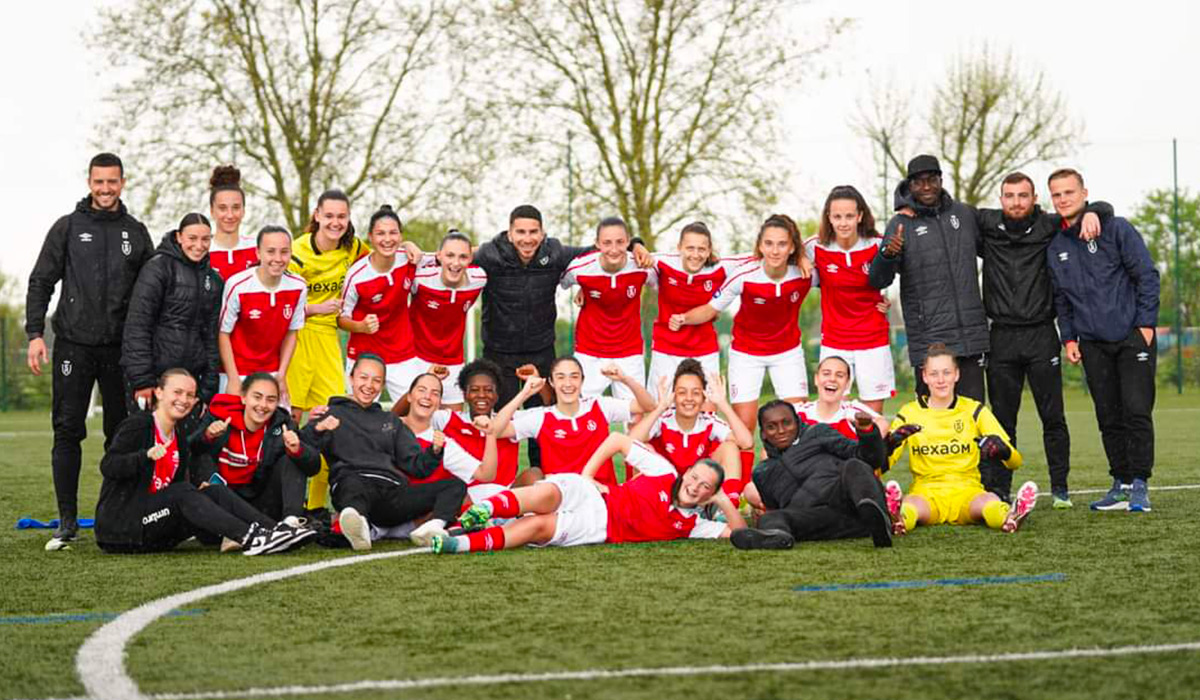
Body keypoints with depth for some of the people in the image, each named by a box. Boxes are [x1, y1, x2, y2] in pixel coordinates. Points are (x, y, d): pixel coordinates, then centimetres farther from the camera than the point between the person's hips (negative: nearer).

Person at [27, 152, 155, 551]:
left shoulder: (136, 233, 10)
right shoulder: (68, 228, 5)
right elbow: (41, 282, 4)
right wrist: (35, 332, -7)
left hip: (121, 349, 2)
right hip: (73, 345, -1)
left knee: (122, 434, 4)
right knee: (67, 432, -3)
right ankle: (67, 522, 2)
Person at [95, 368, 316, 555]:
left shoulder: (180, 437, 15)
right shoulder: (137, 425, -7)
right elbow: (107, 466, -21)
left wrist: (198, 490, -2)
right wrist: (147, 456, -34)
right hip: (119, 526, -7)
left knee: (215, 491, -11)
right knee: (183, 492, -28)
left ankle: (277, 530, -27)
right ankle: (249, 539, -40)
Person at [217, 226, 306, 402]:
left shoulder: (299, 287, -6)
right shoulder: (237, 286, -17)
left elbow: (291, 333, 6)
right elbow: (224, 333, -9)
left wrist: (281, 375, 1)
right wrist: (233, 379, -9)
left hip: (272, 373, 3)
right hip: (238, 373, -3)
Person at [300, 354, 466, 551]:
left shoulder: (391, 422, 35)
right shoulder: (334, 414, 21)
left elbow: (415, 466, 25)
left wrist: (434, 452, 5)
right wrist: (317, 429, -17)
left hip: (393, 491, 5)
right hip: (353, 481, -5)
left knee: (455, 486, -11)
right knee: (354, 485, -41)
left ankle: (432, 527, -42)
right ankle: (359, 528, -74)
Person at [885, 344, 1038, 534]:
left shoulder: (974, 411, 9)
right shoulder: (909, 413, 9)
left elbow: (1015, 462, 1)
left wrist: (1001, 450, -24)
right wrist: (889, 446, -23)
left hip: (967, 493, 1)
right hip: (926, 494, 0)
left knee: (989, 501, -36)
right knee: (911, 504, -38)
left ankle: (1009, 518, -69)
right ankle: (898, 519, -71)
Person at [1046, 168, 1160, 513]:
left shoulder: (1116, 229, -5)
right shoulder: (1054, 246, 8)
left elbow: (1147, 275, -5)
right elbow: (1060, 298, 17)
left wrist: (1146, 323, -9)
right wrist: (1069, 337, 9)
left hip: (1133, 337, -4)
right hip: (1092, 344, 4)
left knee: (1137, 411, -9)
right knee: (1108, 417, 6)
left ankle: (1139, 484, -3)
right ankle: (1121, 483, 14)